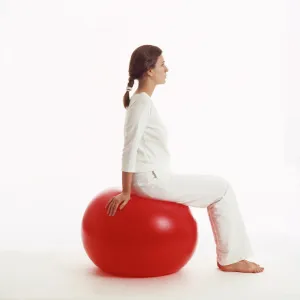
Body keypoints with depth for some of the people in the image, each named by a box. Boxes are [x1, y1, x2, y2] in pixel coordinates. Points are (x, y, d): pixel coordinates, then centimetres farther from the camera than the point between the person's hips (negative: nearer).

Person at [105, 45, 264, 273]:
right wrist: (126, 192, -19)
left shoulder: (142, 101, 13)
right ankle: (230, 259, 6)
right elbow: (130, 149, -20)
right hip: (152, 180, -10)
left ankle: (229, 255, 17)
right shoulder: (142, 102, -16)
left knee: (218, 188, 14)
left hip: (155, 178, 10)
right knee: (222, 189, -3)